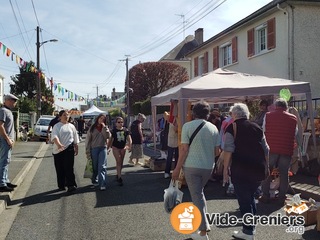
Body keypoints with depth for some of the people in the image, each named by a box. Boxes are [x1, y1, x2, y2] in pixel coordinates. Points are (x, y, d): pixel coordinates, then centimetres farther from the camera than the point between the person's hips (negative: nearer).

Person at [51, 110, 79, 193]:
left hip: (69, 149, 0)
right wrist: (58, 144, -33)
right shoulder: (56, 126, 2)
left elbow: (75, 139, 18)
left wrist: (76, 149, 16)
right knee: (59, 169, 6)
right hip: (58, 150, 0)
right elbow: (54, 136, -16)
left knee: (69, 167, -10)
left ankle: (71, 185, -12)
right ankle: (61, 186, 18)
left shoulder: (71, 126, 11)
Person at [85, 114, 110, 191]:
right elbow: (88, 140, 1)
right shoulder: (92, 128, 3)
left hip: (103, 148, 0)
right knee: (94, 167, 10)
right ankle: (94, 180, 32)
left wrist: (104, 127, -12)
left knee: (102, 166, -9)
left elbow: (108, 136, -10)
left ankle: (102, 184, -13)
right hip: (94, 149, 0)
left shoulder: (105, 128, 9)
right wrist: (88, 152, -4)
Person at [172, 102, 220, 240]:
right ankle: (203, 222, 26)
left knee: (197, 196, 3)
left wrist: (177, 168, -5)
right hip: (208, 166, 4)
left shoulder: (187, 126, -7)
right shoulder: (213, 128, 3)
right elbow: (217, 151, 5)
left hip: (191, 166, -4)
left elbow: (184, 149, -12)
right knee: (199, 192, 25)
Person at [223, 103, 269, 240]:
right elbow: (266, 150, 15)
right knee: (250, 198, 21)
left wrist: (225, 169, -8)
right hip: (258, 169, 5)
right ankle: (250, 226, 28)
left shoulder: (232, 127, -2)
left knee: (244, 200, 4)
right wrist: (265, 166, 24)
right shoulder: (257, 127, 13)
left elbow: (228, 150, -12)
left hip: (241, 170, -5)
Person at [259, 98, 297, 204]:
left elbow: (264, 132, 4)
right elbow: (295, 135, 9)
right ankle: (281, 197, 15)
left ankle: (265, 196, 14)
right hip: (286, 150, 1)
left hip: (271, 149, -1)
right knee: (284, 173, 10)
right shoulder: (293, 118, 4)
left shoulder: (268, 116, -1)